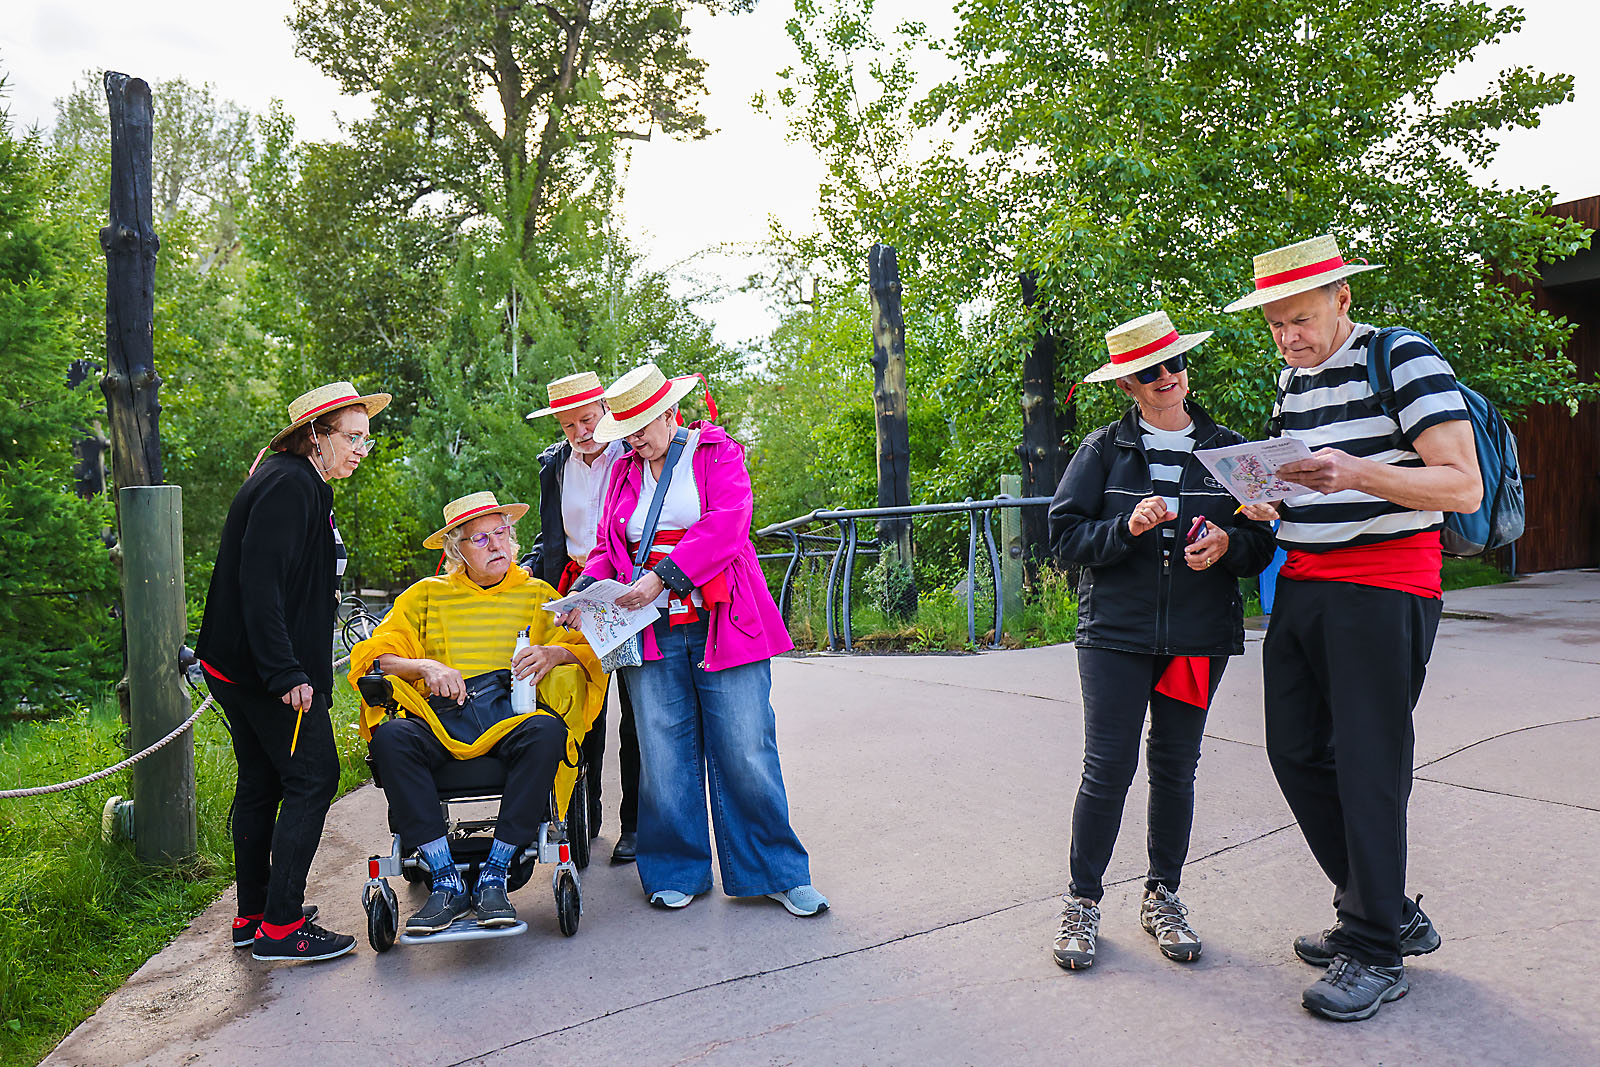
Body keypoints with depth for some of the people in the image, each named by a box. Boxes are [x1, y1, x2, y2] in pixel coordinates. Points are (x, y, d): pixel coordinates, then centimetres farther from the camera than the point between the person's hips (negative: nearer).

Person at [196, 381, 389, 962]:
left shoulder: (298, 483, 17)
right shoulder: (288, 486, -16)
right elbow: (259, 582, -25)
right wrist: (286, 674, -27)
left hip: (240, 668, 11)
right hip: (264, 670, -11)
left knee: (262, 783, 16)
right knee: (313, 776, -5)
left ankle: (253, 916, 27)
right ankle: (281, 926, 1)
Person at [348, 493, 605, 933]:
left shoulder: (537, 594, 20)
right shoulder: (426, 595, 20)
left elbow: (588, 650, 11)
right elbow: (375, 655, 11)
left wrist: (553, 653, -12)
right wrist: (425, 667, -8)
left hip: (511, 715, -1)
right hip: (440, 717, 1)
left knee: (547, 731, -35)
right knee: (390, 737, -32)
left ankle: (494, 876, -26)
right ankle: (446, 881, -26)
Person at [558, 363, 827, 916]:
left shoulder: (717, 452, 4)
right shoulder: (624, 472, 17)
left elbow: (726, 524, -11)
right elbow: (608, 549, 17)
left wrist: (662, 578, -19)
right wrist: (588, 590, -4)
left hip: (721, 625, -3)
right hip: (651, 632, 4)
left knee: (746, 751, -3)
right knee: (664, 756, 3)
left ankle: (777, 873, 10)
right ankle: (678, 872, 19)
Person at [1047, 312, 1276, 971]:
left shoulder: (1227, 449, 10)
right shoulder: (1102, 450, 4)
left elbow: (1263, 542, 11)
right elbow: (1065, 536, -1)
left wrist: (1229, 545, -11)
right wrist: (1126, 528, -17)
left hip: (1200, 637, 2)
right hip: (1115, 633, -2)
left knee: (1175, 769, 9)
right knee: (1108, 769, -4)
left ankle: (1162, 897, 25)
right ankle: (1083, 901, 12)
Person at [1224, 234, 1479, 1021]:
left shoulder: (1406, 359, -9)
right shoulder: (1291, 380, 14)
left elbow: (1463, 487, -16)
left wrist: (1356, 471, -31)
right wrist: (1264, 504, 5)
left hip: (1384, 588, -8)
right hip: (1301, 584, 8)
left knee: (1368, 764, -4)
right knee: (1296, 752, 8)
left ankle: (1376, 954, 10)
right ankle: (1390, 913, 25)